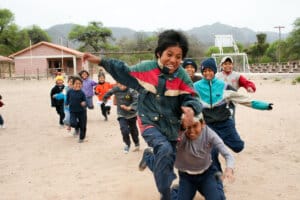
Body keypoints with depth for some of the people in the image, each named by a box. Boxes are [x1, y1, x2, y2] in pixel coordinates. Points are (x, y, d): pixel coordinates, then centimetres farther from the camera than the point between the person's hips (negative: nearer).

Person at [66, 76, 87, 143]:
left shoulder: (82, 93, -9)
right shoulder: (70, 92, -3)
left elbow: (85, 102, -7)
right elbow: (67, 99, 13)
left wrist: (84, 104, -25)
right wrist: (67, 103, -2)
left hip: (81, 111, -1)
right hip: (73, 111, 1)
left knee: (82, 126, 6)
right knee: (73, 123, -20)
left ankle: (81, 138, 29)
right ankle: (77, 127, 18)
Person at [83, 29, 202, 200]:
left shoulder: (181, 75, -8)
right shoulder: (146, 68, -10)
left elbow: (191, 98, -11)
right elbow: (124, 73, 5)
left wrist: (190, 109, -35)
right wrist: (101, 61, 1)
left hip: (171, 126, 3)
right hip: (149, 122, -3)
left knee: (167, 165, 12)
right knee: (165, 149, -31)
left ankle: (149, 158, 49)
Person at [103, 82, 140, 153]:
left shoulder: (131, 91, -23)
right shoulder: (115, 89, -13)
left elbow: (136, 100, -33)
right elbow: (109, 93, 6)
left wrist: (129, 107, -47)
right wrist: (105, 99, 23)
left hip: (132, 114, -1)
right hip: (121, 115, 1)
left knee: (133, 130, 16)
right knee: (124, 130, -15)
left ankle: (137, 144, 44)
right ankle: (127, 144, 14)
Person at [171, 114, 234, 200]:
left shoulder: (209, 134, -26)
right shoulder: (180, 135, -27)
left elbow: (228, 155, -27)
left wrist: (229, 169, -46)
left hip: (206, 173, 0)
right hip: (186, 176, 0)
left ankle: (217, 184, 19)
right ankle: (176, 190, 28)